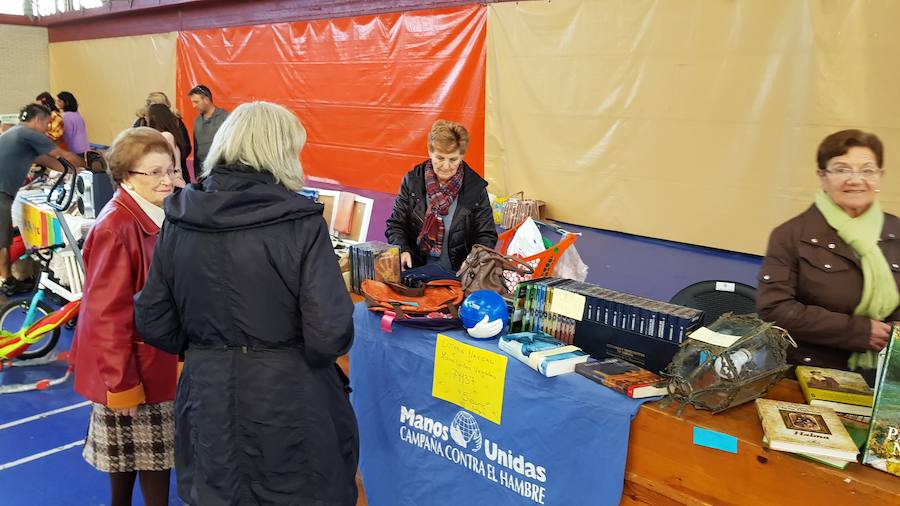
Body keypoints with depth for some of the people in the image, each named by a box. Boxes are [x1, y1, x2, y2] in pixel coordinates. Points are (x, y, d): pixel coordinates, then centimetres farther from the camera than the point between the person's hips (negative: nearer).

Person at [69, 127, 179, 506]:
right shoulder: (116, 229, -23)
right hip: (132, 361, -8)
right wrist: (120, 378, -20)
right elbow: (108, 312, -23)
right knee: (151, 455, 5)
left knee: (131, 452, 21)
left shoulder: (159, 216, 5)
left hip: (158, 355, 8)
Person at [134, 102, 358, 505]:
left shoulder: (180, 219, -3)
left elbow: (153, 324, 2)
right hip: (288, 405, -4)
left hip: (207, 400, 4)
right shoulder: (300, 222, -17)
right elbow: (331, 334, -21)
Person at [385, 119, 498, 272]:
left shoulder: (476, 187, 0)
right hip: (416, 272, 0)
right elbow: (396, 225, 8)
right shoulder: (412, 180, 4)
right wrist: (402, 250, -10)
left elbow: (487, 235, 4)